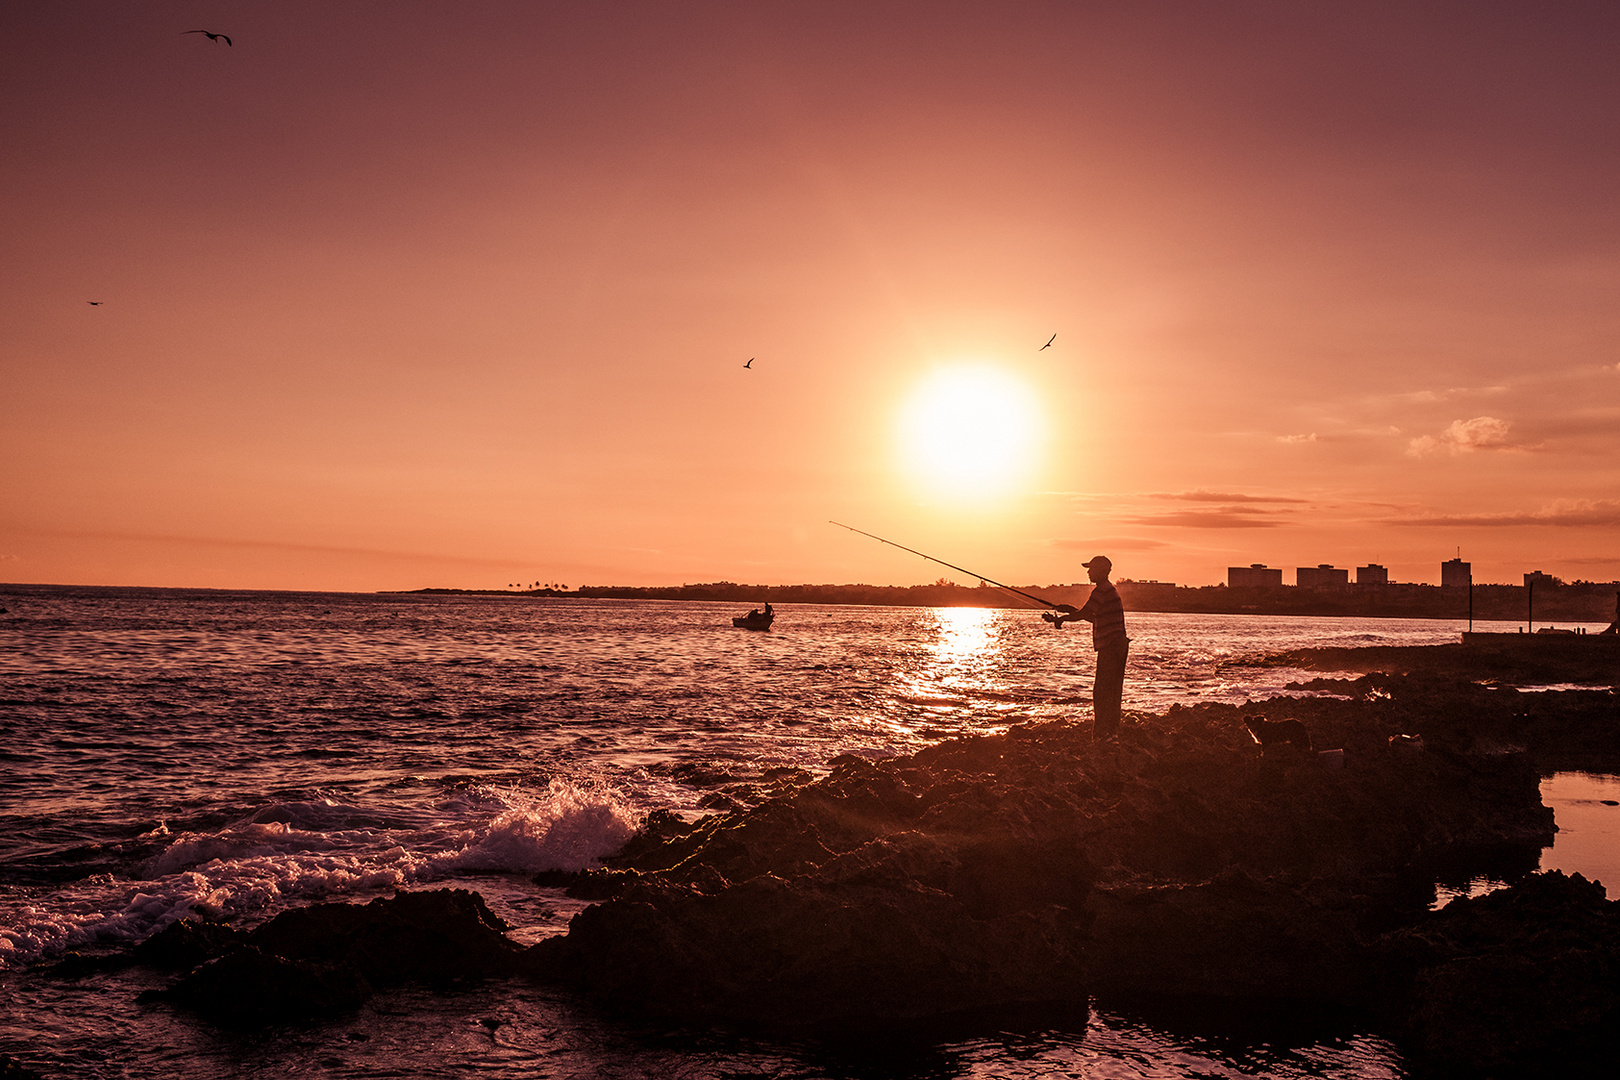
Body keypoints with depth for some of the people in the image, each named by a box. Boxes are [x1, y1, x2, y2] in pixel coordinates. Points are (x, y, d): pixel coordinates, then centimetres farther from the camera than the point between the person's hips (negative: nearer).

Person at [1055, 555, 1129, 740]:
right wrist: (1072, 610, 21)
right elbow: (1095, 618, 24)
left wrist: (1063, 617, 3)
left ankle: (1101, 734, -8)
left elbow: (1083, 614, -14)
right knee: (1113, 690, 14)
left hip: (1110, 647, -10)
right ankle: (1112, 730, 19)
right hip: (1118, 646, 10)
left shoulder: (1102, 590, -14)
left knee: (1102, 692, -8)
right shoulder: (1110, 590, 18)